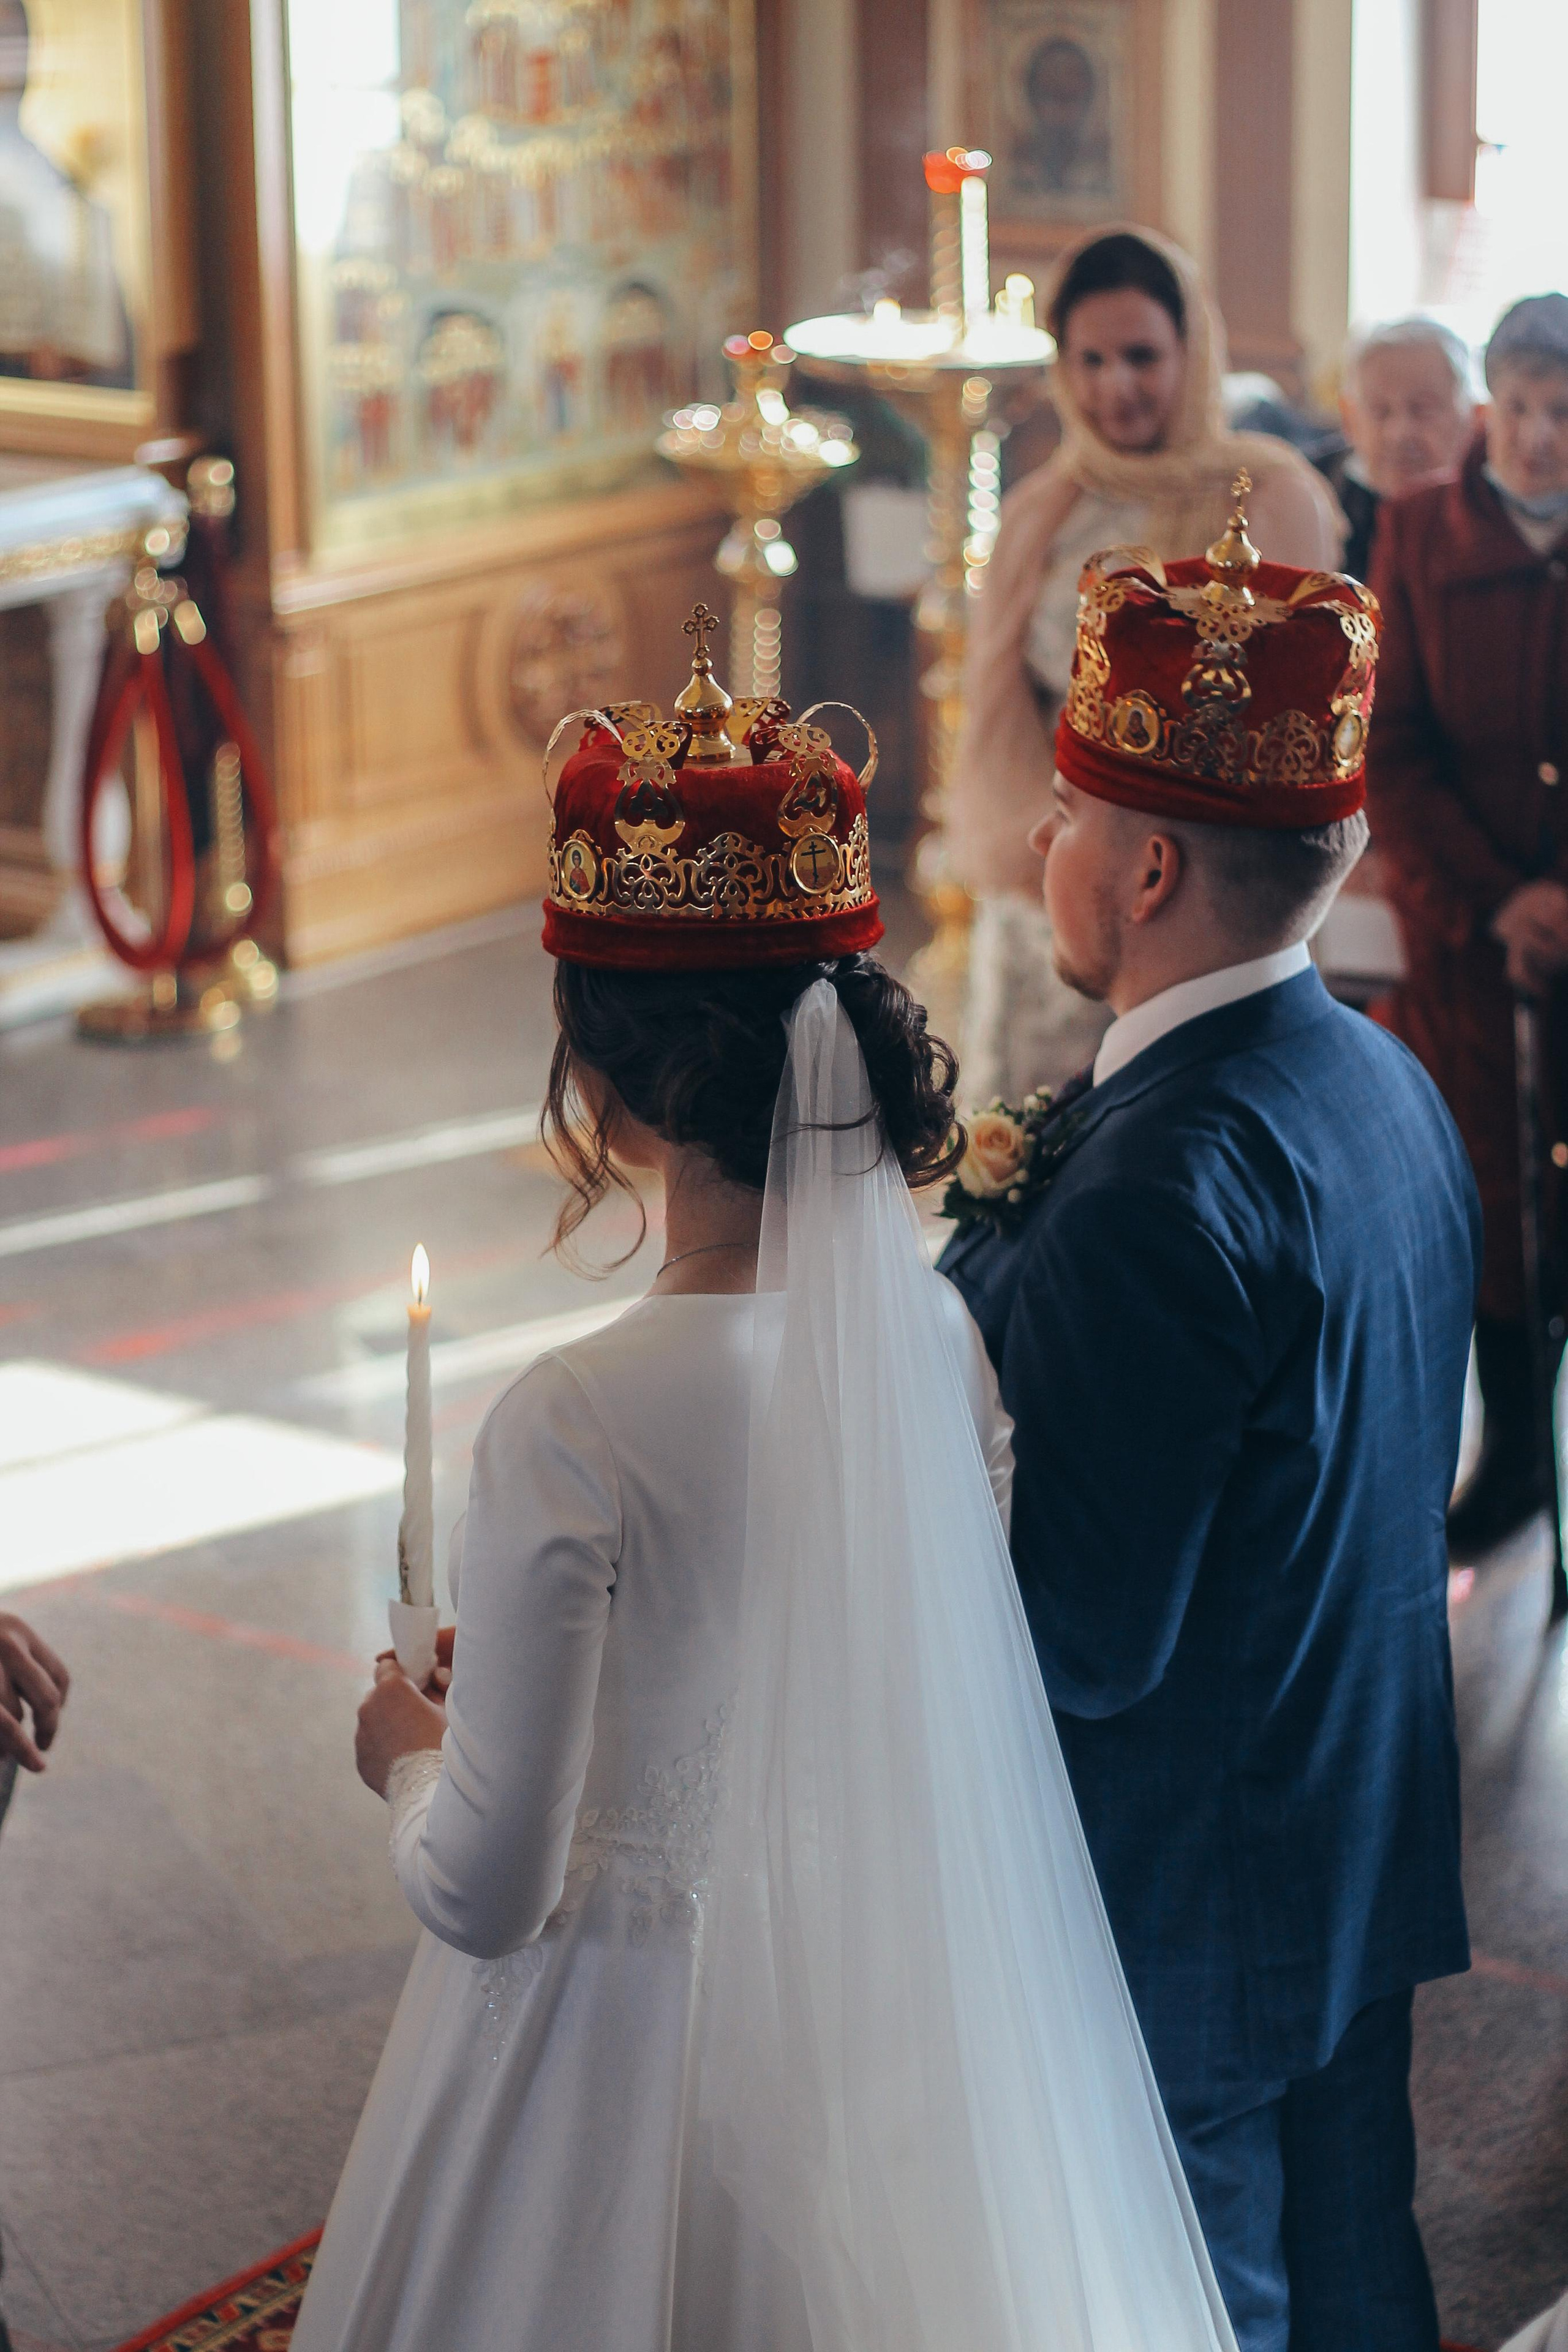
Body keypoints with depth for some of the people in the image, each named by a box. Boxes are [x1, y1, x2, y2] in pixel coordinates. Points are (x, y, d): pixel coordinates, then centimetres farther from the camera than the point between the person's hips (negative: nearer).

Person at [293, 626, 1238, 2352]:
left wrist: (413, 1761, 2)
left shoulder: (574, 1430, -28)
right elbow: (928, 1702, 6)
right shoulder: (947, 1345, -11)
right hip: (895, 2008, 5)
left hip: (631, 2031, -5)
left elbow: (485, 1895, -20)